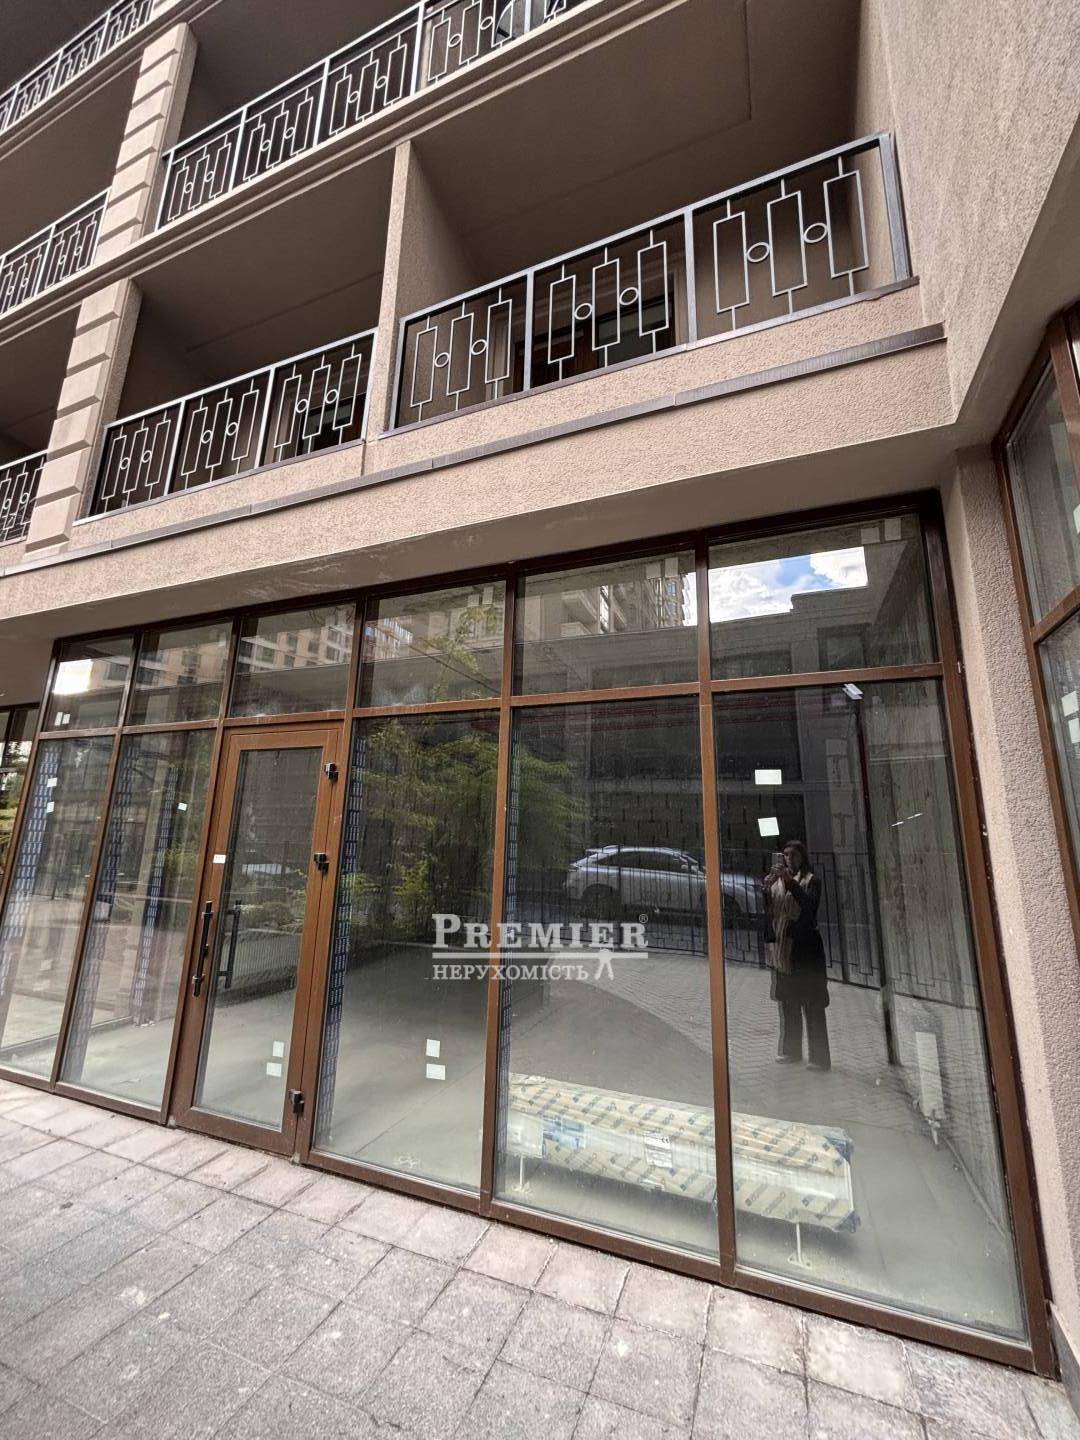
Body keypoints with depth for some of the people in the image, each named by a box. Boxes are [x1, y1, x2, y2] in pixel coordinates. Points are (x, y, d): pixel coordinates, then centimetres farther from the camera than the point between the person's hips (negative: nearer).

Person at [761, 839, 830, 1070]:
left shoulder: (811, 881, -2)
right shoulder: (776, 881, 10)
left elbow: (810, 905, -19)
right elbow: (766, 911, 4)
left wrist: (790, 881, -28)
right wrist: (765, 887, -12)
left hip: (805, 947, -5)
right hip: (781, 948, 5)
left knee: (812, 1004, -1)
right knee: (786, 1002, 13)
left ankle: (819, 1057, 7)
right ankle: (791, 1051, 26)